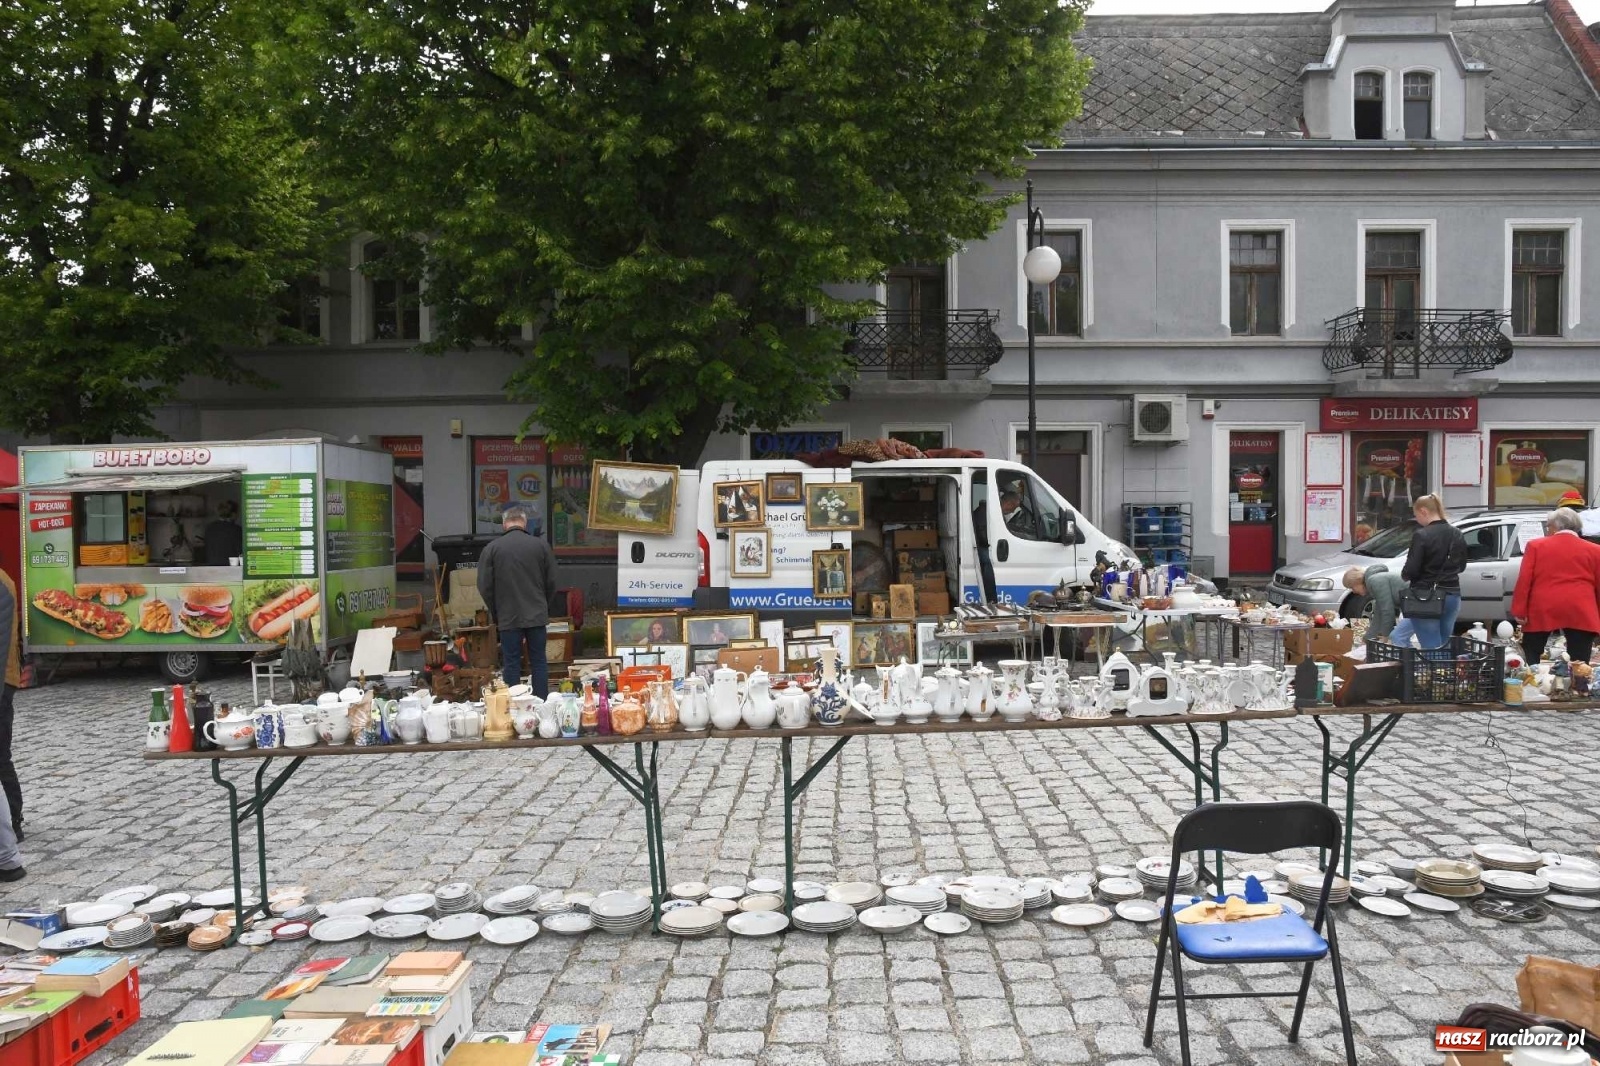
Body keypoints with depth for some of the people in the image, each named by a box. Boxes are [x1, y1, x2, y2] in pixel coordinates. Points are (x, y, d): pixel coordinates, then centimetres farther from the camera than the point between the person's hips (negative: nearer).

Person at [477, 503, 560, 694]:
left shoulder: (492, 548, -4)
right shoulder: (541, 545, -2)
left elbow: (484, 586, -2)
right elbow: (551, 582, 3)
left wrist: (495, 613, 11)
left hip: (508, 616, -1)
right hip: (537, 615, 1)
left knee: (511, 664, 5)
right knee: (539, 661, 8)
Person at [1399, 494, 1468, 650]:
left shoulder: (1421, 535, -15)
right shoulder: (1457, 534, 7)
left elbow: (1411, 570, -16)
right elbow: (1461, 566, 18)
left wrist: (1404, 575, 4)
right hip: (1452, 596, 7)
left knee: (1431, 648, -5)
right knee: (1444, 645, 15)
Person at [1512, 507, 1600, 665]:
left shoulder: (1536, 546, 5)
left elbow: (1524, 580, -1)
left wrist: (1520, 611, -1)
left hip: (1542, 611, -1)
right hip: (1580, 612, 1)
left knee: (1530, 659, 13)